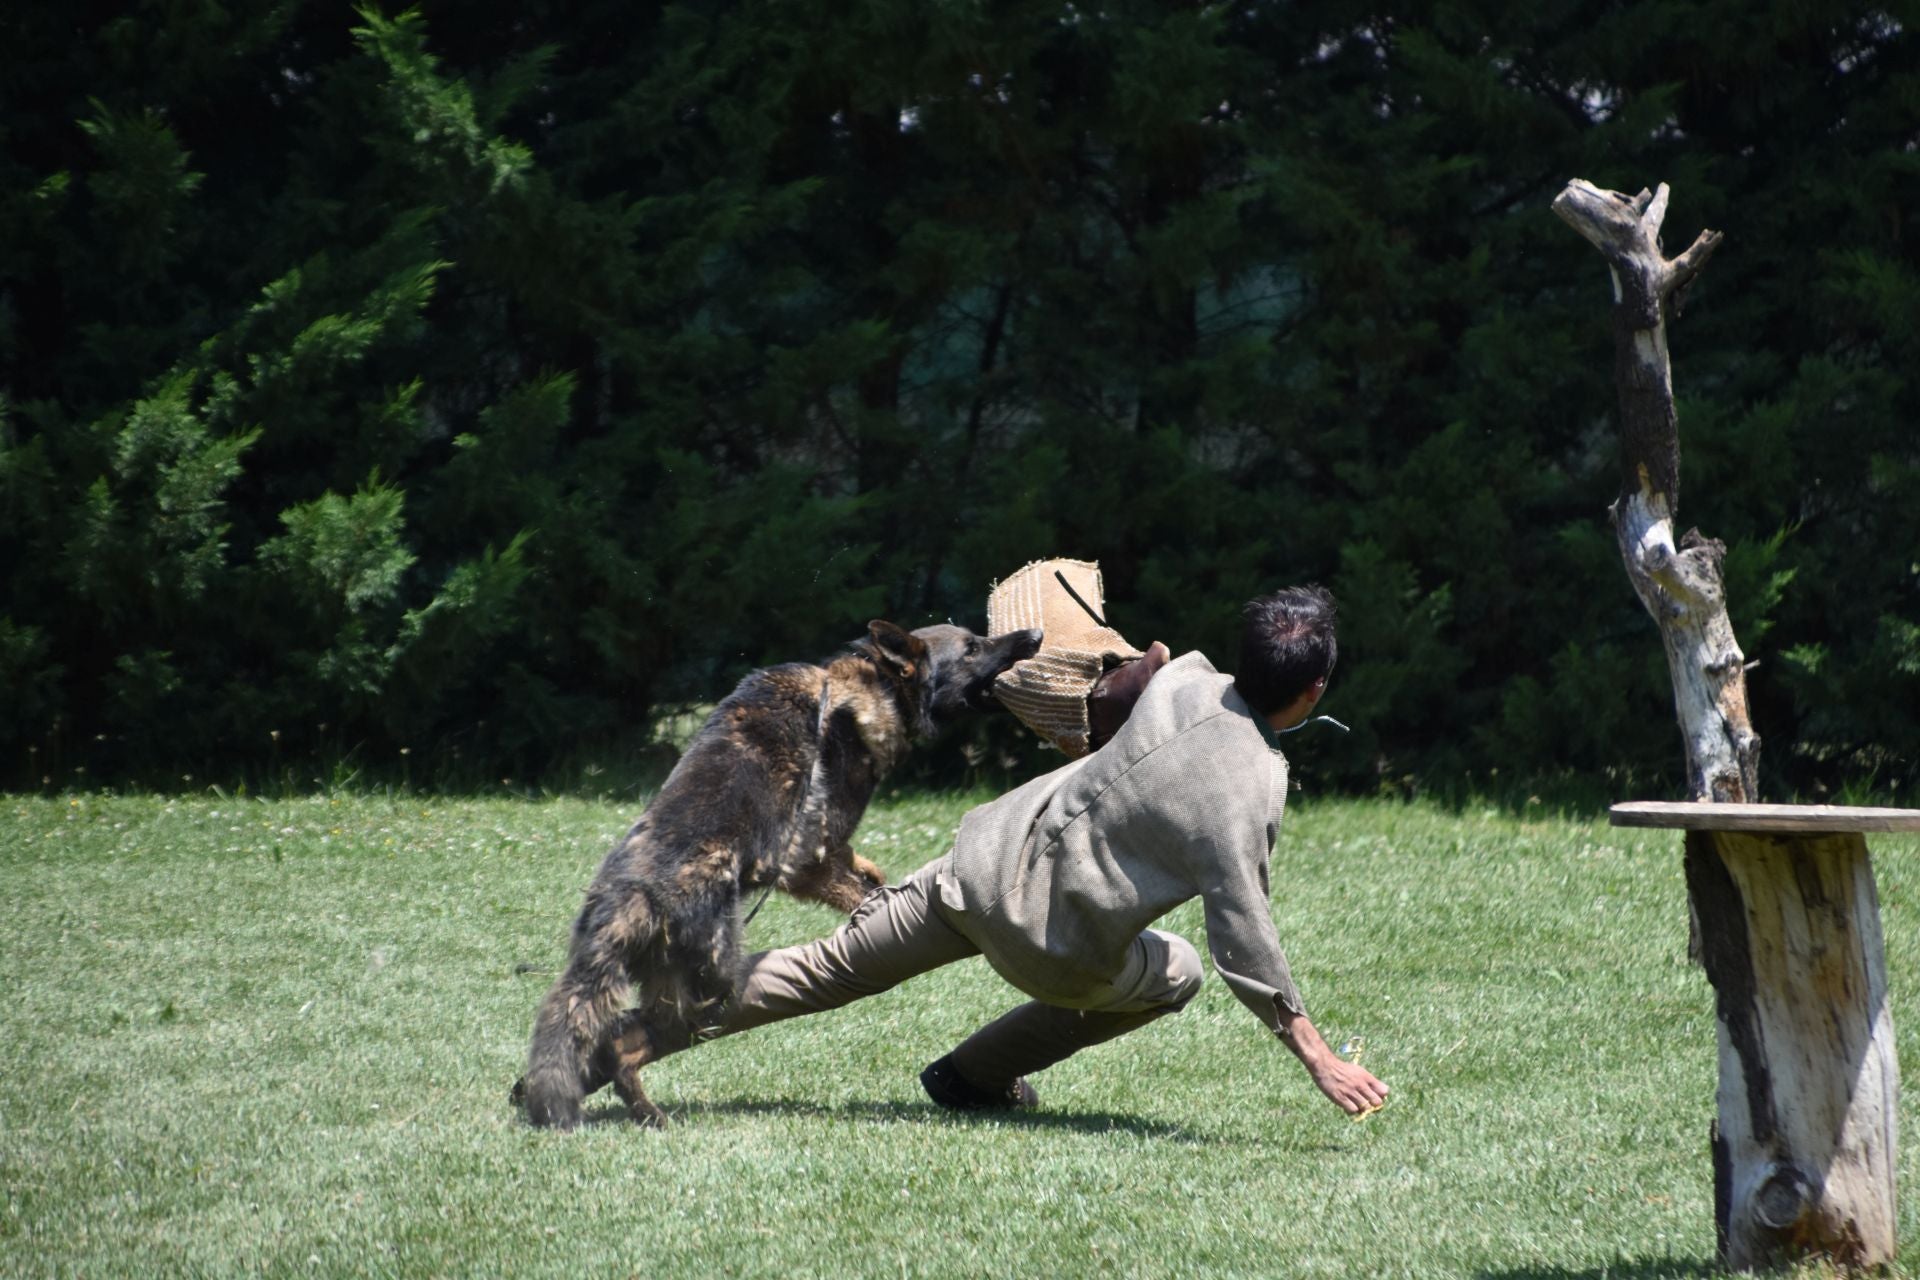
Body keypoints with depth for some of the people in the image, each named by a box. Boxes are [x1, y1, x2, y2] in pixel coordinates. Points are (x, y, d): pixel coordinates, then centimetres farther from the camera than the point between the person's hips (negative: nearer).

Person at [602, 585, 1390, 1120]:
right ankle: (978, 1075, 29)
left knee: (834, 967, 14)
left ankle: (645, 1034, 7)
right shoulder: (1249, 794, -24)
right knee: (1175, 975, 25)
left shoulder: (1186, 679, -7)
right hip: (1050, 939, -5)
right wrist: (1315, 1054, -19)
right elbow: (1242, 941, -24)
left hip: (988, 854, 5)